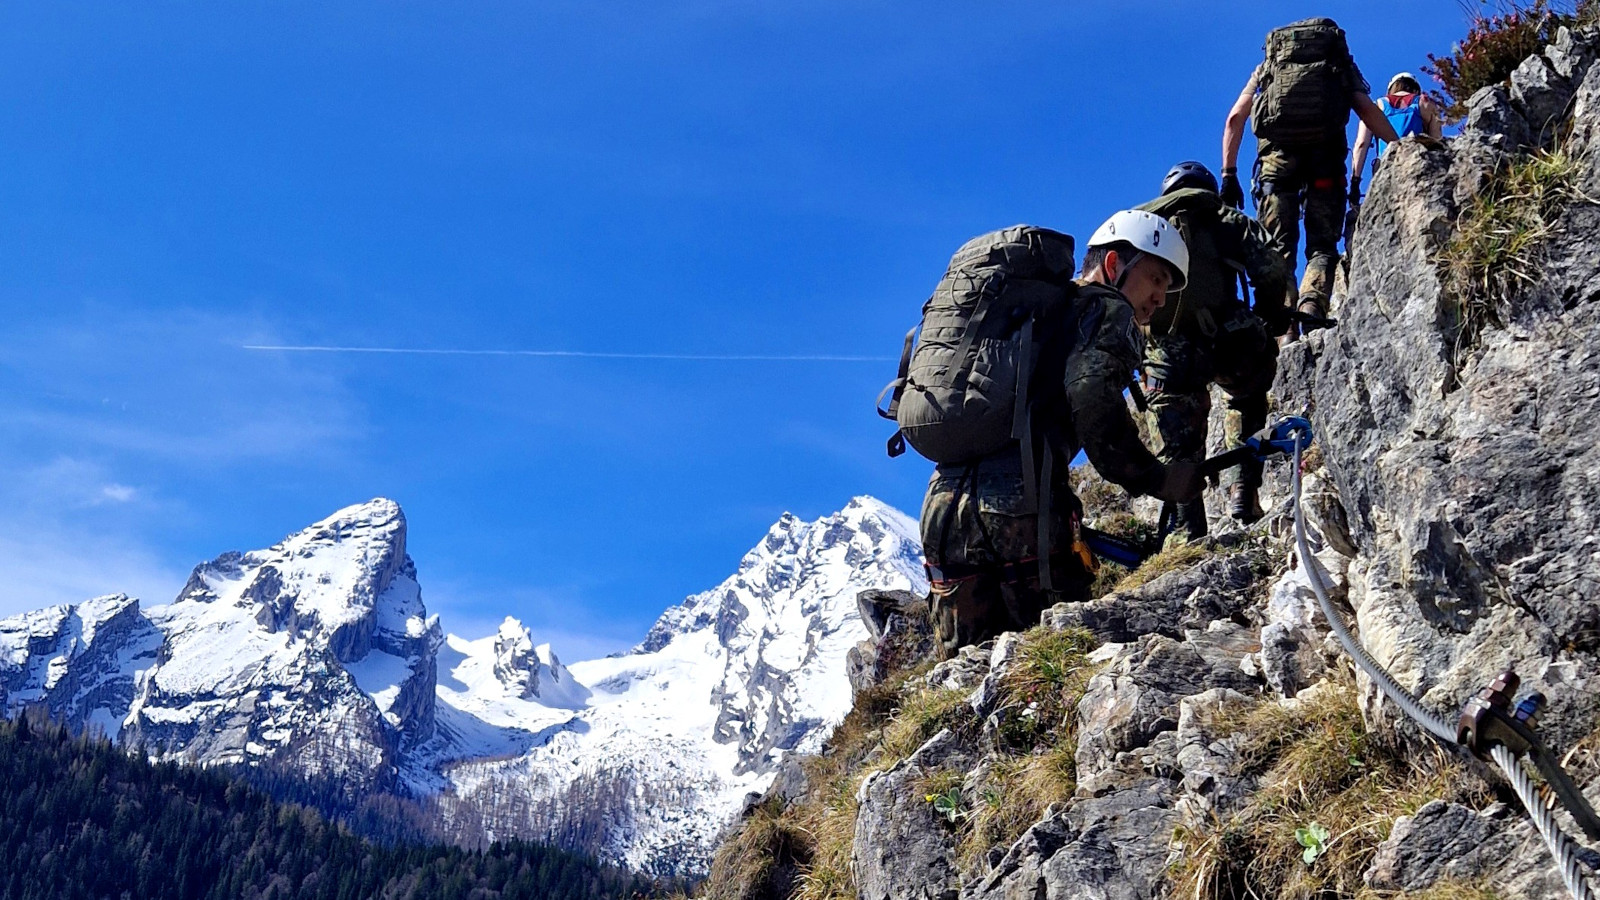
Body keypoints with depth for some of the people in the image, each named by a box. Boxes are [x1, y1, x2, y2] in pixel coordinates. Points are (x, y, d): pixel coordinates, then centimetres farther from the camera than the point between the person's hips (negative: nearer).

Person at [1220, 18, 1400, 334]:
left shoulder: (1266, 68, 30)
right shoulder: (1341, 63, 29)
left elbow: (1235, 118, 13)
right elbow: (1367, 110, 10)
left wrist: (1229, 173, 9)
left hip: (1277, 152, 0)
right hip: (1325, 152, 0)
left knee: (1277, 249, -2)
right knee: (1322, 246, -1)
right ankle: (1312, 308, -28)